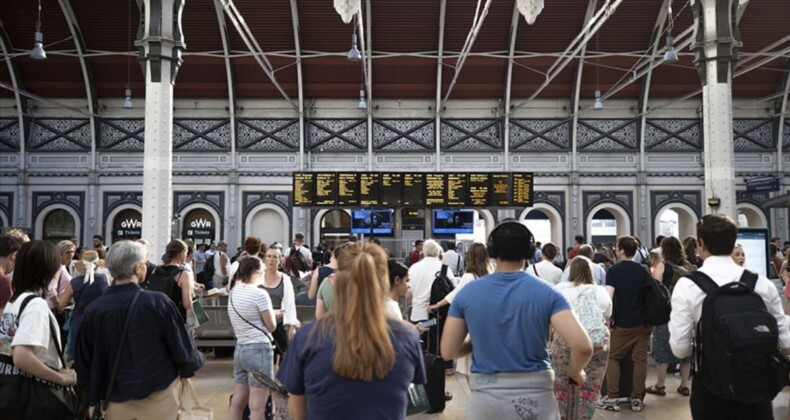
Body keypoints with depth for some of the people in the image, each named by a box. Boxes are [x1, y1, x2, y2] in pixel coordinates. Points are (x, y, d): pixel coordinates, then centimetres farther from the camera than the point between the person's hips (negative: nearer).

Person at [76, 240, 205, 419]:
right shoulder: (157, 302, -19)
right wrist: (197, 360, 10)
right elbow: (183, 352, -12)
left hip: (117, 401, 3)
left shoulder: (93, 309, -10)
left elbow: (84, 364, 0)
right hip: (158, 398, -3)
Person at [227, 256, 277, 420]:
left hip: (240, 349, 8)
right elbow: (271, 326, -8)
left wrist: (269, 314, 17)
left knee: (237, 402, 12)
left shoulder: (234, 292, 8)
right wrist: (271, 313, 10)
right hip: (259, 350, -8)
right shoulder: (259, 294, -15)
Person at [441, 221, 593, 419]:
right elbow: (583, 346, -17)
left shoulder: (467, 293, -4)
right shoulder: (547, 293, -8)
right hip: (536, 395, -1)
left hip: (486, 398, 1)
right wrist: (575, 372, 4)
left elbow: (448, 351, -2)